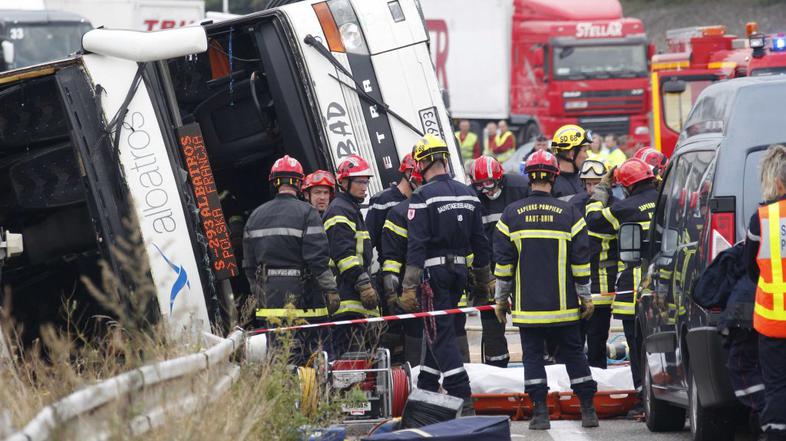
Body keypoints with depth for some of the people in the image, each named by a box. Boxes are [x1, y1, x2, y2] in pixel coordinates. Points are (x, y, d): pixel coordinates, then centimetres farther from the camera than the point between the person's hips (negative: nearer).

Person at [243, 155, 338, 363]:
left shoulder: (256, 216, 13)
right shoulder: (306, 213, -6)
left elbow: (249, 264, 16)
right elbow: (318, 258, -12)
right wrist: (331, 291, -7)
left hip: (267, 297, 6)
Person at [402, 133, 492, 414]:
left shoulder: (423, 197, -12)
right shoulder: (467, 194, 8)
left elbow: (416, 244, -16)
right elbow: (479, 242, 12)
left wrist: (409, 286, -15)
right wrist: (483, 280, 20)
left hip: (434, 271, -7)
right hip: (460, 270, 7)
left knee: (441, 334, -5)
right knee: (437, 329, 19)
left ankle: (462, 398, -13)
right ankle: (426, 390, 27)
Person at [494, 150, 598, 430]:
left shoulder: (511, 215, -1)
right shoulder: (569, 213, -2)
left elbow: (503, 262, 0)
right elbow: (581, 261, -1)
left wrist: (501, 298, 8)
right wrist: (585, 297, 7)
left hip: (527, 305, 0)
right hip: (563, 303, 0)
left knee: (533, 355, 5)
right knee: (573, 353, 9)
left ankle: (540, 412, -1)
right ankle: (588, 409, 9)